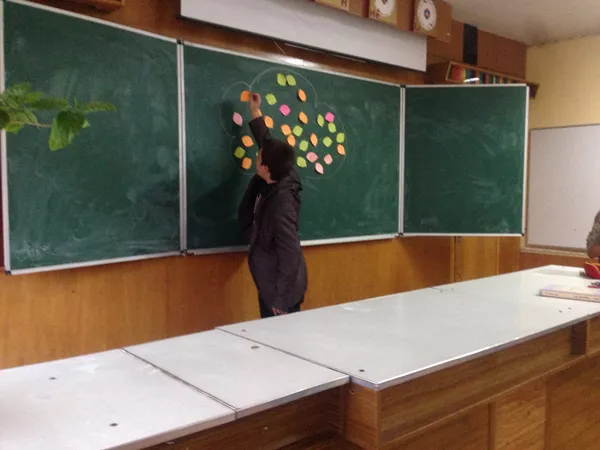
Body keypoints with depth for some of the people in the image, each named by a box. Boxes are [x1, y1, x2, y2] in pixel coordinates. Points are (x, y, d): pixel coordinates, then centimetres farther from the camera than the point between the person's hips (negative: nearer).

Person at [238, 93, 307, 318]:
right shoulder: (275, 182, -4)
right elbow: (268, 144, 15)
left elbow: (290, 254, -27)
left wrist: (280, 299, -22)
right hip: (270, 285, 9)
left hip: (280, 291, -9)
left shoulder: (282, 202, -28)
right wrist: (255, 114, 22)